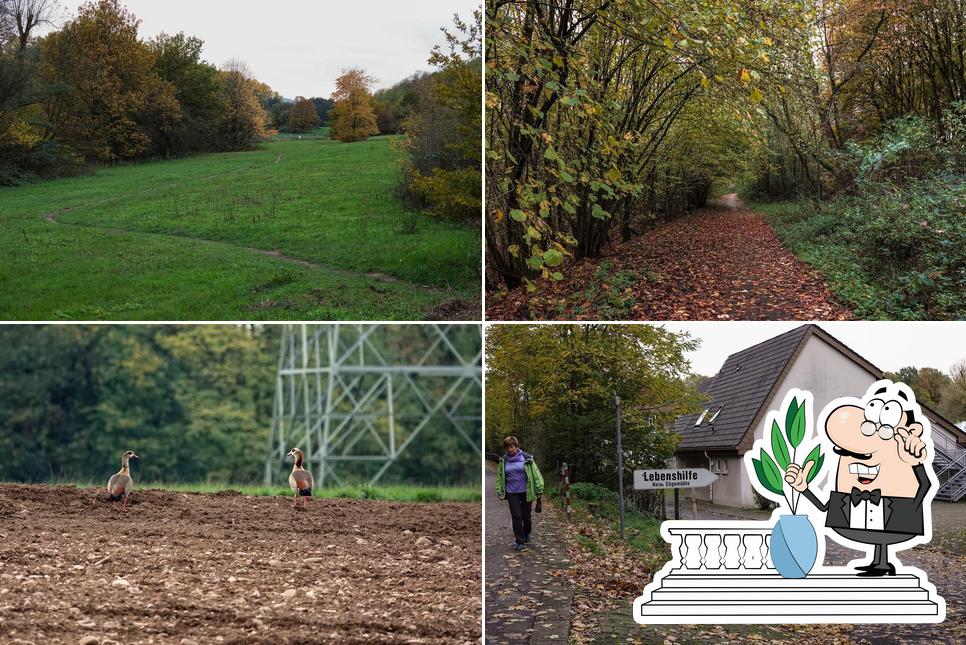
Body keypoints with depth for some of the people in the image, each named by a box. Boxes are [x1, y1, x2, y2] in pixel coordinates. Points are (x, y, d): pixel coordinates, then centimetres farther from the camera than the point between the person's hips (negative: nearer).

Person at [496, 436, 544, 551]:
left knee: (526, 515, 11)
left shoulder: (526, 458, -7)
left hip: (526, 492, -1)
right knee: (516, 516, -2)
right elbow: (499, 477, 10)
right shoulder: (503, 461, 2)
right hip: (512, 493, 1)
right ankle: (519, 541, 6)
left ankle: (527, 533, 38)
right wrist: (500, 492, 5)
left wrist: (539, 490, -6)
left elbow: (535, 473, -5)